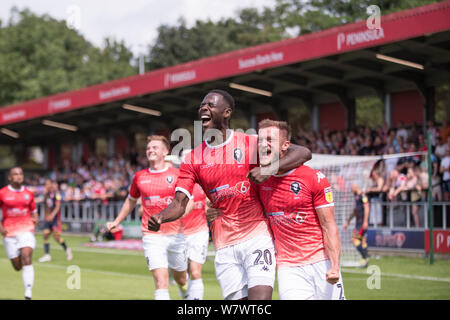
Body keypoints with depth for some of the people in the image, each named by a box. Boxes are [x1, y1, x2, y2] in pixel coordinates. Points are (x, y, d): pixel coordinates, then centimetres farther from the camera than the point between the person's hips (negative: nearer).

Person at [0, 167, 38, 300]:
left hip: (26, 230, 0)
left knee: (27, 258, -20)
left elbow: (33, 211, 20)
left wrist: (35, 219, -1)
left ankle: (28, 295, -21)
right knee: (17, 266, 4)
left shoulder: (29, 194, 8)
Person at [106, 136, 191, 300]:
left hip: (175, 234, 0)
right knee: (161, 280, -15)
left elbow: (189, 200, 0)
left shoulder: (177, 174, -1)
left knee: (180, 278, 15)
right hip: (151, 236, 0)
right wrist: (116, 222, 22)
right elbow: (131, 201, 23)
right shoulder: (139, 177, 7)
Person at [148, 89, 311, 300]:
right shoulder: (193, 159, 8)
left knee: (260, 296, -18)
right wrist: (160, 218, -21)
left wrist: (269, 168, -23)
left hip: (257, 237, -3)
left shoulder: (251, 144, -2)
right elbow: (179, 203, 1)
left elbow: (303, 153, -7)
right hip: (224, 245, 3)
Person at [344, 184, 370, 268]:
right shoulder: (356, 197, 20)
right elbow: (354, 211, 29)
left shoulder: (362, 196, -10)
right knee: (362, 241, 8)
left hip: (363, 222, -10)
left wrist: (365, 221, -24)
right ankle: (365, 262, 9)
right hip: (358, 222, 10)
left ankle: (365, 257, -11)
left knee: (354, 239, -13)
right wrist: (348, 221, 31)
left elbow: (367, 208, -18)